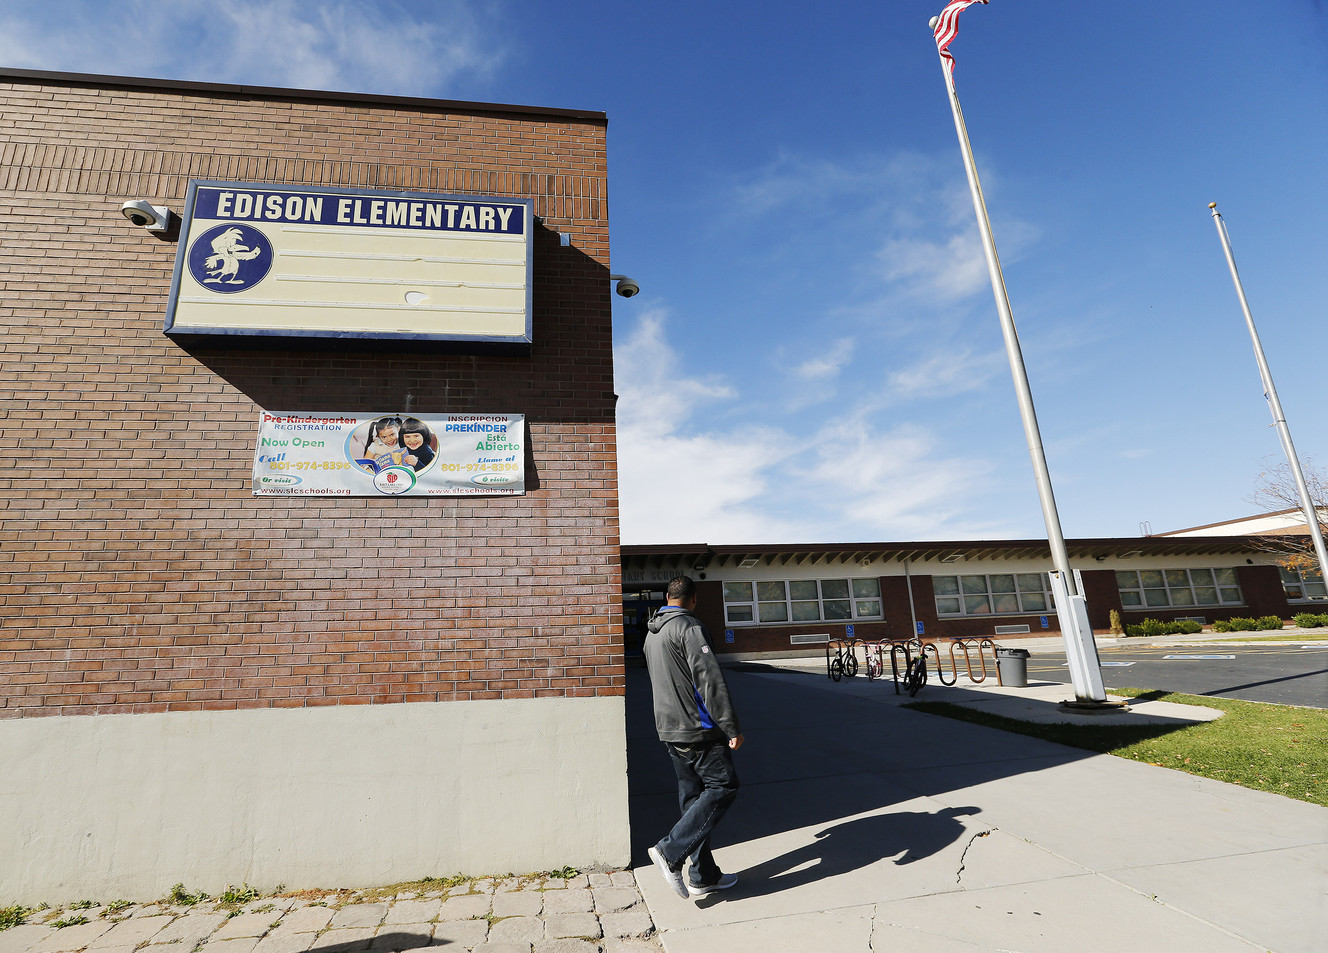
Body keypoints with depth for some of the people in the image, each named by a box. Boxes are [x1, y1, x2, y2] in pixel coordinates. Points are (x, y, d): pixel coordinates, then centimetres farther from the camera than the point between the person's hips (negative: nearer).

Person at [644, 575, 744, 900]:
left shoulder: (652, 631, 13)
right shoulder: (689, 627, -16)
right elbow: (710, 679, -21)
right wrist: (732, 727, -17)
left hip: (668, 729, 9)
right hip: (697, 729, -9)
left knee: (692, 797, 14)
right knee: (723, 786, -1)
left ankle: (703, 876, 19)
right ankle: (671, 852, -6)